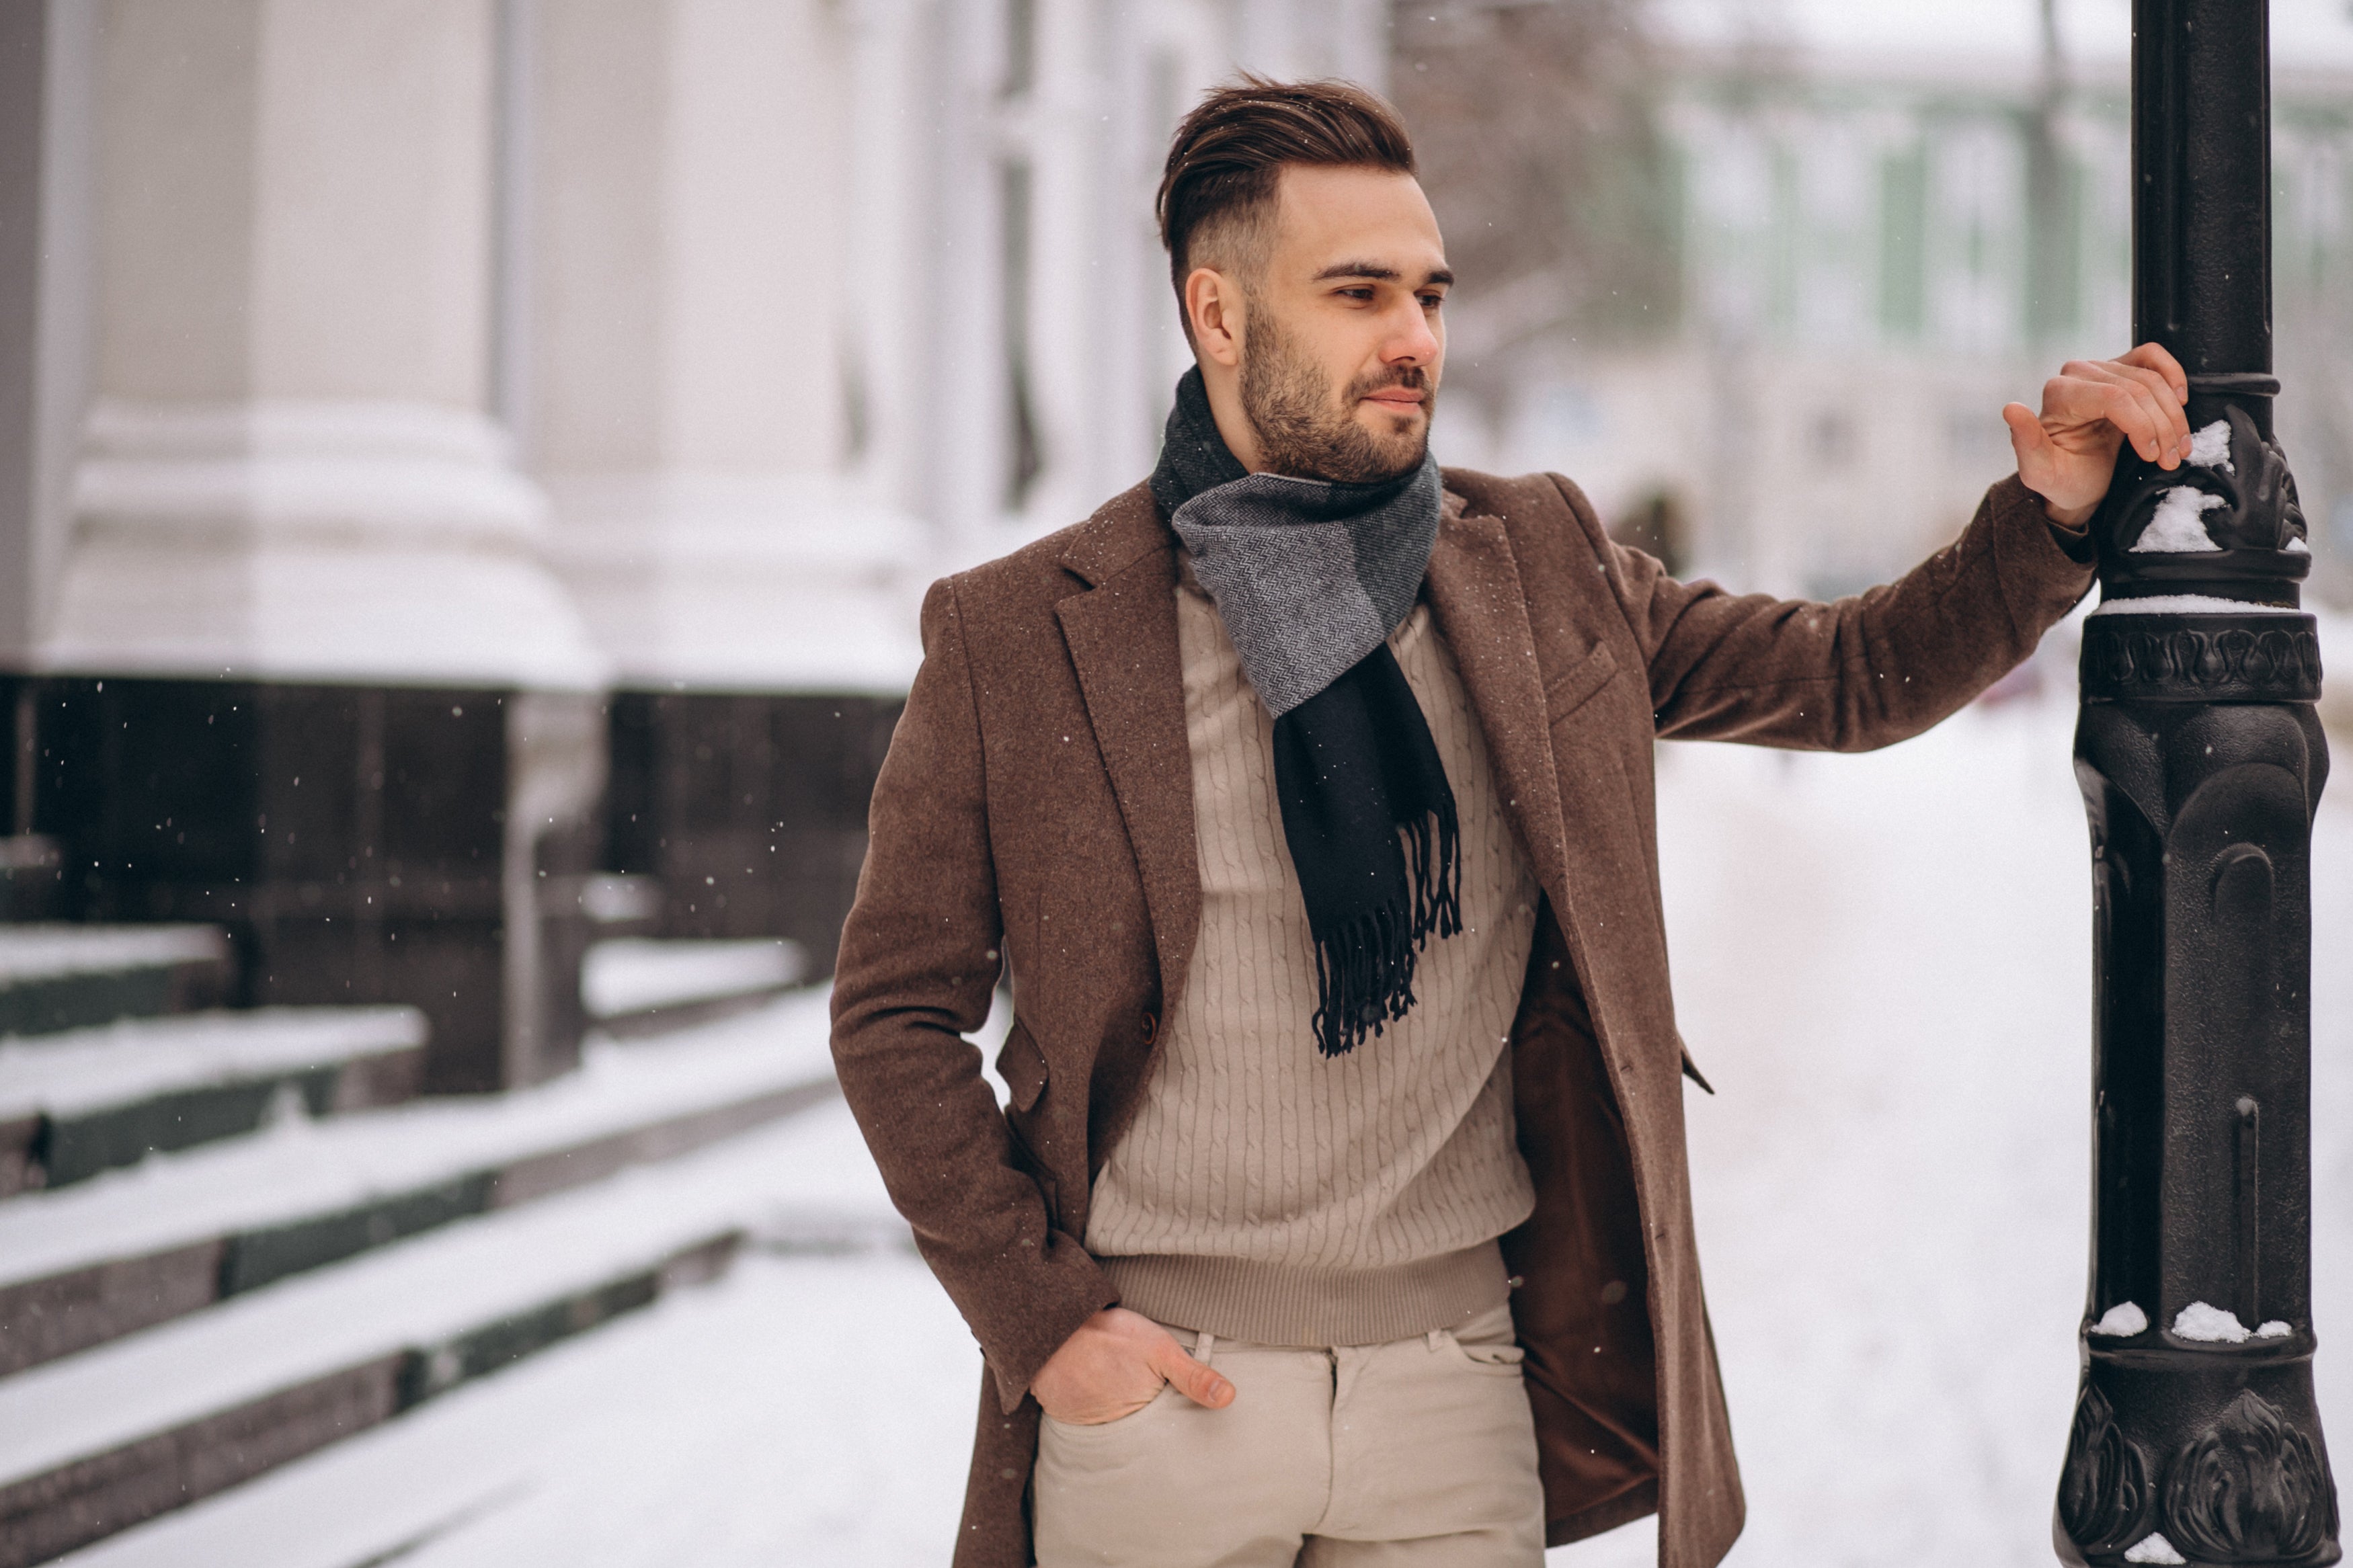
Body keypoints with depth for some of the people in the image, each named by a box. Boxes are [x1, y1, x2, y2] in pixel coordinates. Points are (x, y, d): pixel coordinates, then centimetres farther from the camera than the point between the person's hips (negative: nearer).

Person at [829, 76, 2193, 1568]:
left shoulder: (1540, 572, 6)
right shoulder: (1016, 635, -4)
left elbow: (1852, 676, 12)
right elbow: (895, 1012, 1)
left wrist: (2049, 514, -5)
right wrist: (1039, 1322, -6)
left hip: (1454, 1383, 2)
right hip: (1155, 1385, -2)